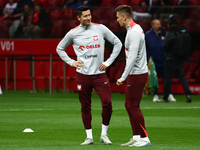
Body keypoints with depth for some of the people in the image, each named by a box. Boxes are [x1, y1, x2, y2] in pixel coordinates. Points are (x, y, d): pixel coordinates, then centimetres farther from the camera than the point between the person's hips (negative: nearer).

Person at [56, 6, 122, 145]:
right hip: (83, 75, 0)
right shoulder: (73, 33, 3)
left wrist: (108, 62, 3)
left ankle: (104, 134, 6)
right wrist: (71, 62, 4)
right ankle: (89, 137, 14)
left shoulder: (100, 29, 2)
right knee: (85, 107, 4)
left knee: (107, 104, -10)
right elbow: (60, 48, 17)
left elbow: (117, 43, 10)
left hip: (99, 73, 0)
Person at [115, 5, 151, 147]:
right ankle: (136, 137, 15)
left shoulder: (134, 32, -18)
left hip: (137, 75, -10)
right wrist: (125, 76, 21)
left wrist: (123, 77, -22)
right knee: (129, 105, 12)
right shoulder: (134, 29, 15)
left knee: (133, 106, -6)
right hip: (136, 73, 10)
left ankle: (144, 138, -3)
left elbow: (133, 57, -23)